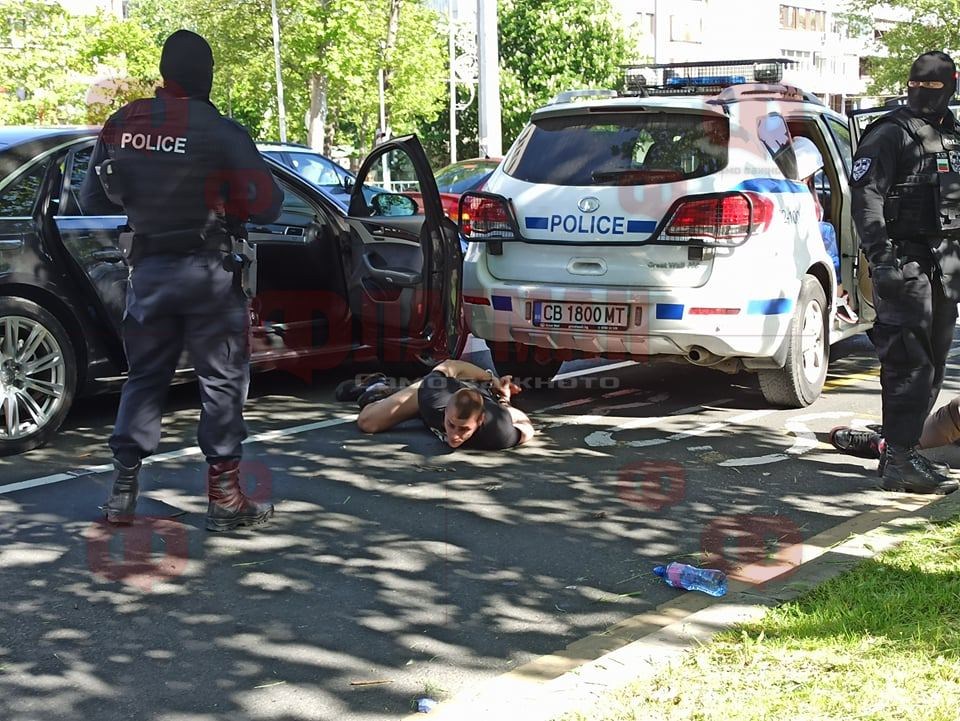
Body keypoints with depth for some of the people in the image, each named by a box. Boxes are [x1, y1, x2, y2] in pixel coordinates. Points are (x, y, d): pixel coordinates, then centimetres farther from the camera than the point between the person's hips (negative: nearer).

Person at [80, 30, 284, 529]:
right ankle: (224, 497, 8)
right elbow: (265, 206, -11)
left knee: (145, 376, 16)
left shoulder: (121, 125, 1)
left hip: (147, 268, 4)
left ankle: (123, 492, 15)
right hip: (206, 271, -4)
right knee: (222, 380, 6)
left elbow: (91, 201, 10)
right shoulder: (220, 132, -11)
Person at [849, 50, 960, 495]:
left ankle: (900, 448, 20)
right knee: (910, 364, -11)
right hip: (906, 262, -8)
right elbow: (866, 196, -15)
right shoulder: (890, 134, -7)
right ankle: (900, 460, -8)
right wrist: (881, 256, -24)